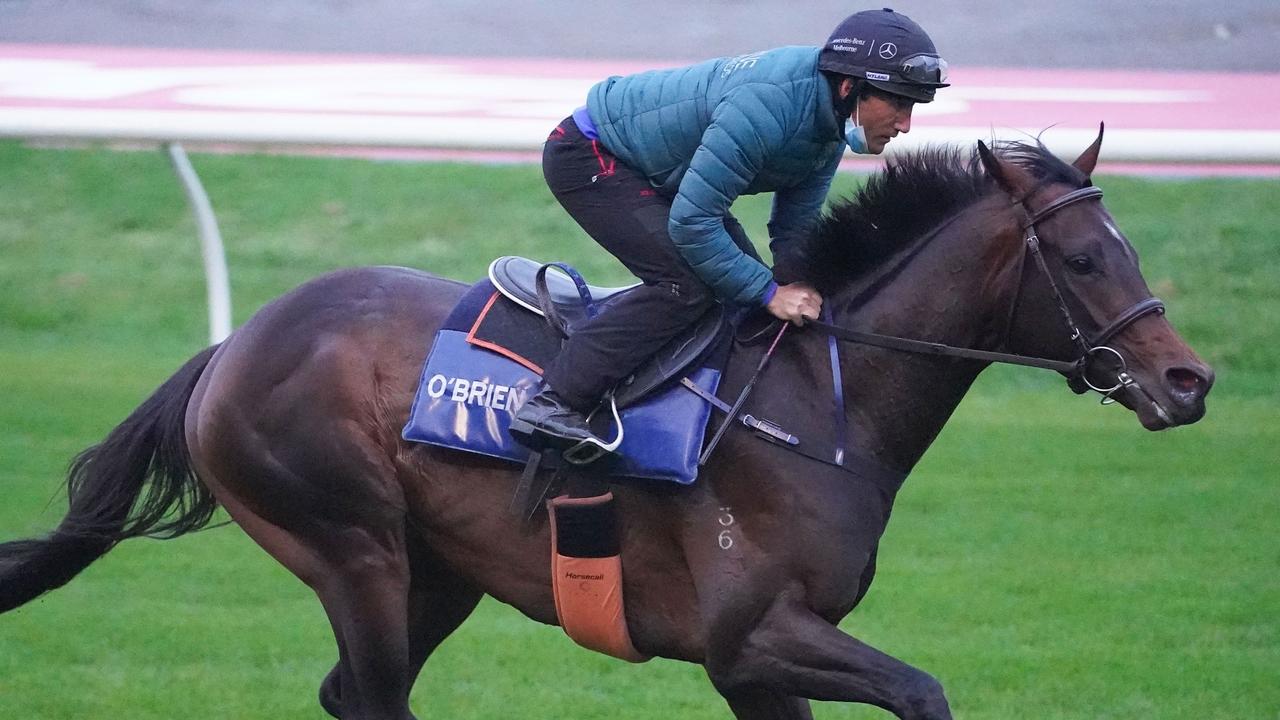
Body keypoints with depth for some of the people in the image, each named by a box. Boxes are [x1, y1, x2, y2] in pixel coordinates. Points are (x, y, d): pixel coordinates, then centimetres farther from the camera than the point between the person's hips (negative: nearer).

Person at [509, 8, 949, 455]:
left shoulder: (831, 131, -4)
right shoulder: (767, 104, -35)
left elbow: (795, 231, 7)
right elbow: (691, 223, -32)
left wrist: (805, 294, -9)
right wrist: (769, 292, -27)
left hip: (649, 174, 10)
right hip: (586, 158, -10)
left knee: (742, 279, 7)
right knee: (687, 284, -23)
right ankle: (553, 404, -26)